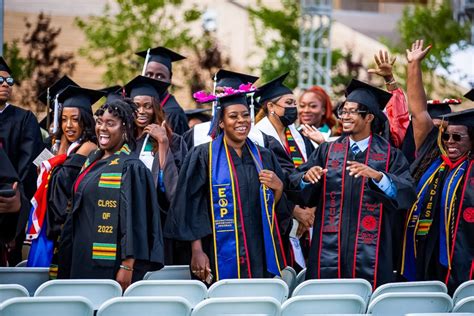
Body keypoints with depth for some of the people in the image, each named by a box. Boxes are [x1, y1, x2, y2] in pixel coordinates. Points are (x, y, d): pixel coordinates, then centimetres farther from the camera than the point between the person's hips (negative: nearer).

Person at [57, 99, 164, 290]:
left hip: (111, 266, -8)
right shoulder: (92, 162, 14)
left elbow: (135, 220, -16)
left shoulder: (130, 167, -10)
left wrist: (128, 267, -22)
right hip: (82, 263, 8)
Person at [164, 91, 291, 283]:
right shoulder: (203, 156, 0)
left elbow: (280, 211, 16)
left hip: (259, 258, 4)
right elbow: (191, 207, -5)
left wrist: (278, 188, -4)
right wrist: (197, 251, -13)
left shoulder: (264, 158, 13)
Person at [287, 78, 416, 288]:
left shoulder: (390, 155, 4)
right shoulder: (327, 152, 11)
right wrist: (306, 178, -18)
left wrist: (377, 175, -26)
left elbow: (406, 194, -11)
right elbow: (297, 189, 4)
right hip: (329, 253, 2)